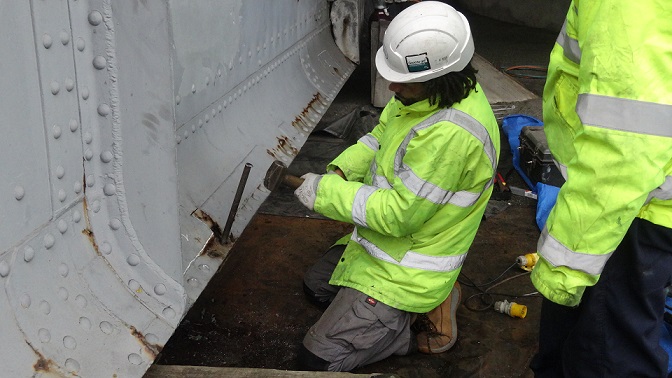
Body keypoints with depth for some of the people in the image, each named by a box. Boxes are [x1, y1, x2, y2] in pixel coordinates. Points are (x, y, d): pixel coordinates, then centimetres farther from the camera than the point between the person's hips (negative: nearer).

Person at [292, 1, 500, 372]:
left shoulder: (450, 132, -36)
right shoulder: (420, 92, -7)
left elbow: (399, 214, -30)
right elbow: (380, 136, 10)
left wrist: (326, 192, -21)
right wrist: (341, 170, -8)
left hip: (408, 269, -10)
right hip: (381, 242, 10)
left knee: (317, 359, -6)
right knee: (315, 285, 29)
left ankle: (423, 317, 3)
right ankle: (419, 303, 17)